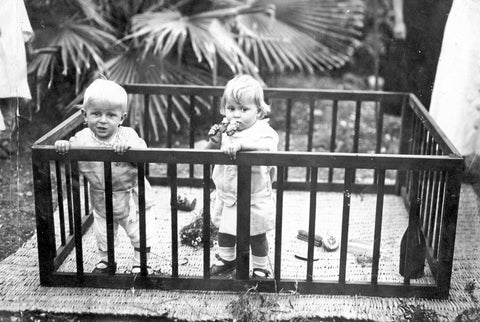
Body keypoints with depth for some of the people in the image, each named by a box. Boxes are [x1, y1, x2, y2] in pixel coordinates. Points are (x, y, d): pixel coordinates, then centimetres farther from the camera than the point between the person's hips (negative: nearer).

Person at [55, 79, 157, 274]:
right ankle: (105, 261, 47)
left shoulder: (128, 136, -24)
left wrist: (128, 147, -54)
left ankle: (140, 265, 36)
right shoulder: (82, 138, -15)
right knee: (102, 236, 22)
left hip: (132, 199, -3)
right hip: (101, 202, 3)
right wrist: (62, 146, -30)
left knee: (140, 235, 12)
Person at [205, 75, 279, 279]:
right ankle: (226, 260, 45)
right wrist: (214, 141, -19)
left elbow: (267, 147, -37)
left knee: (257, 236, 12)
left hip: (255, 199, -5)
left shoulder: (262, 130, -15)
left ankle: (261, 268, 32)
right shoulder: (224, 130, -1)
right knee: (224, 231, 21)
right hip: (226, 196, 5)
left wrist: (240, 144, -46)